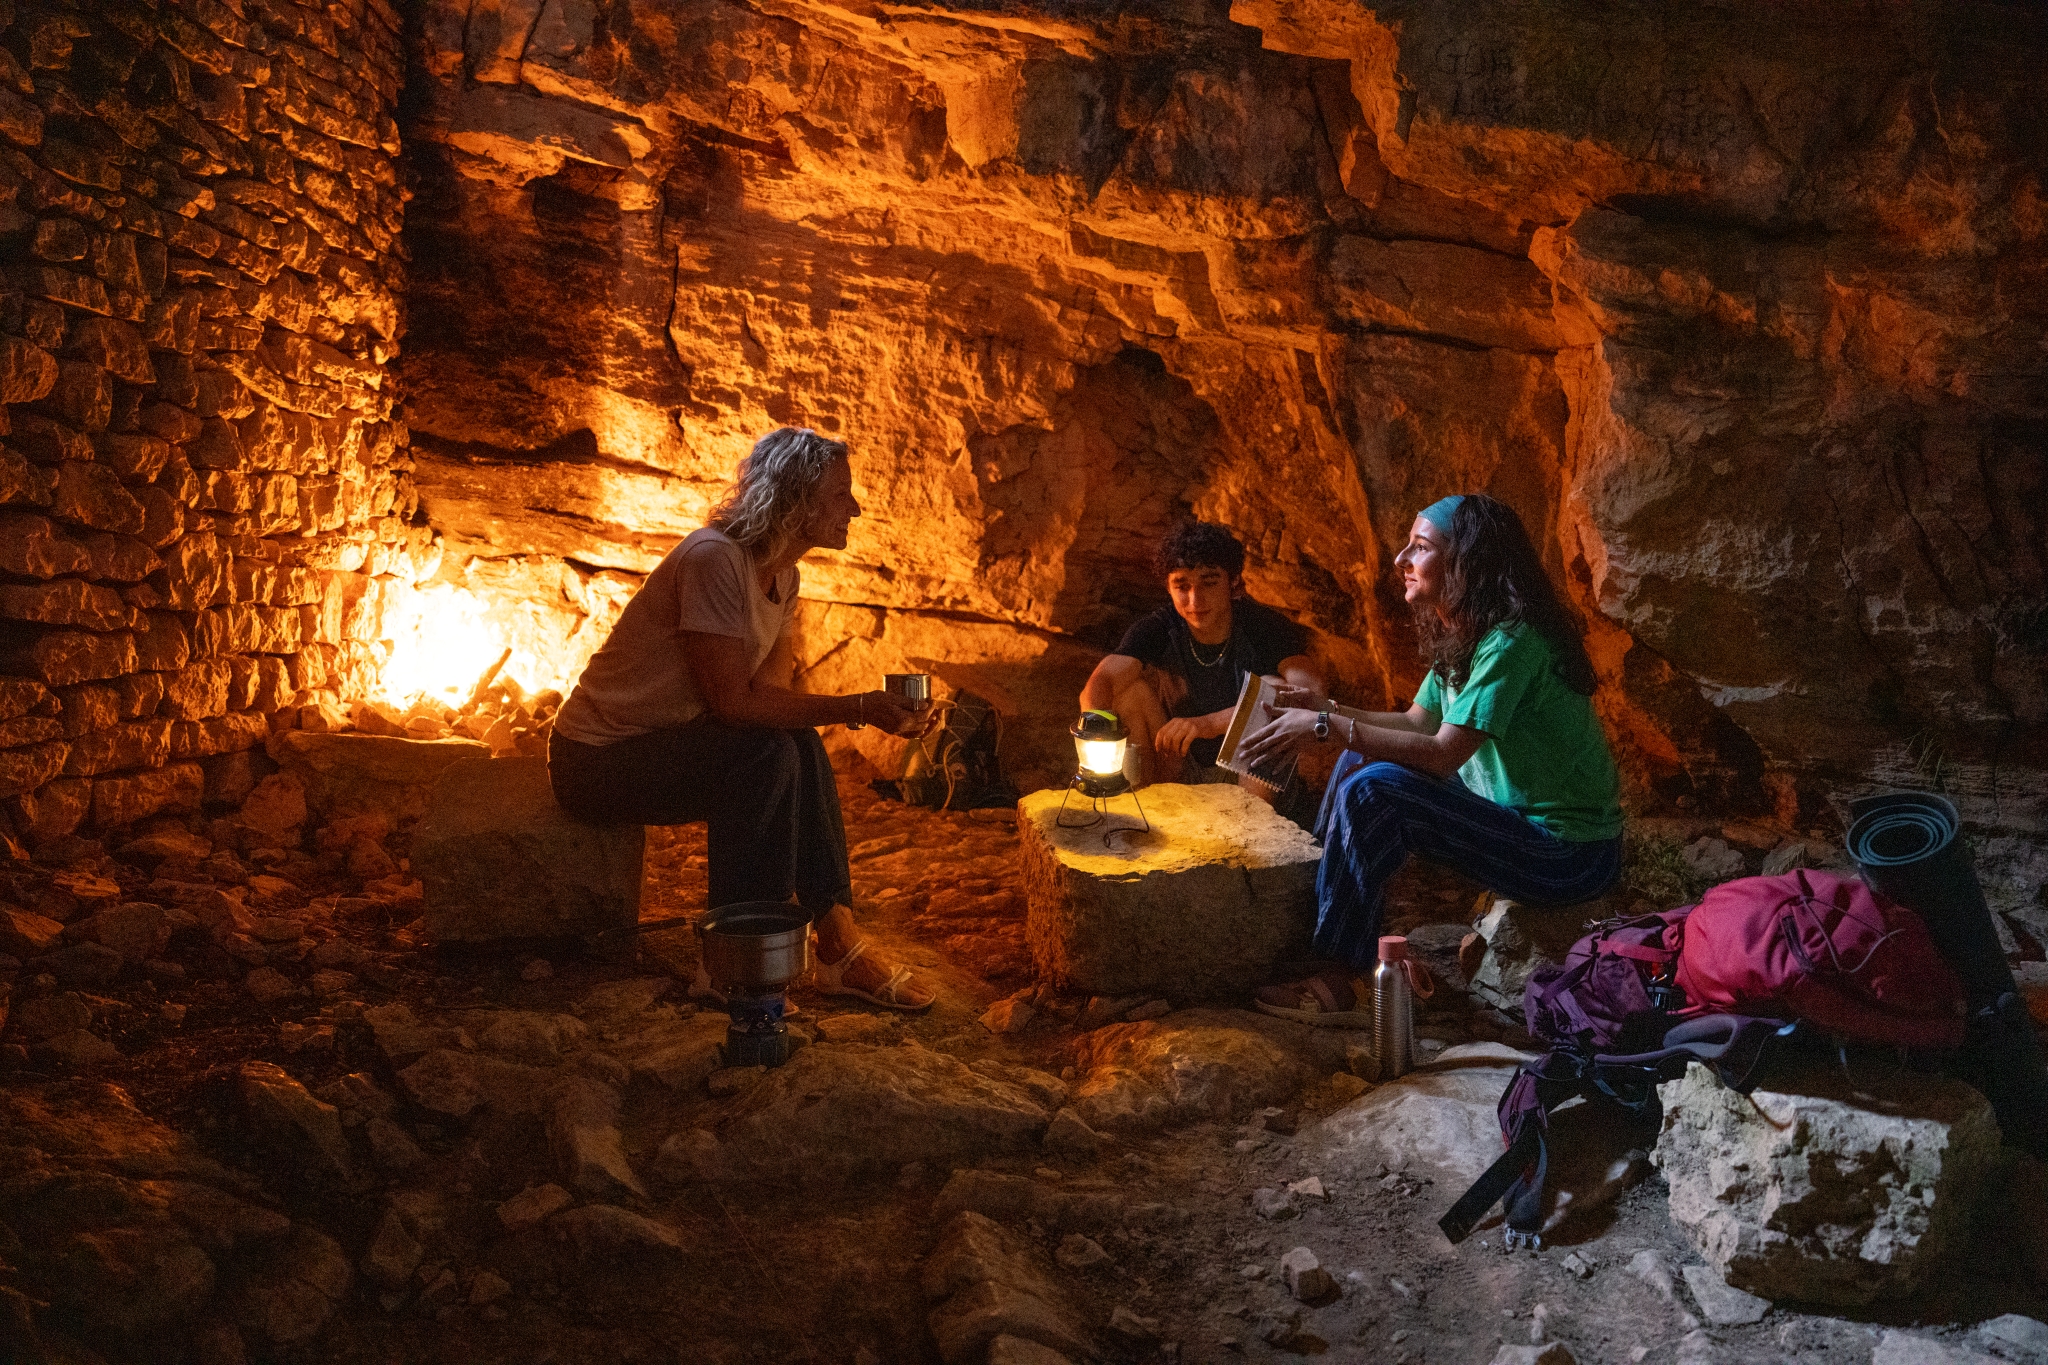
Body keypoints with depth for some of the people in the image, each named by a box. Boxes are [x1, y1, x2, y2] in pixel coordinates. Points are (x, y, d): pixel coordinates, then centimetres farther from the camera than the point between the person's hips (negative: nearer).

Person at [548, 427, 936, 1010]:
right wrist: (858, 709, -28)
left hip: (663, 740, 9)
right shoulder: (715, 558, -25)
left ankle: (837, 944, -10)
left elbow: (775, 669, 3)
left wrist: (760, 694, -21)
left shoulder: (782, 574, 5)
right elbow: (730, 701, -28)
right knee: (766, 755, -26)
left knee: (798, 745, -9)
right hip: (595, 759, -9)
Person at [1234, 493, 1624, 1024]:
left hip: (1568, 855, -10)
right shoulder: (1461, 635, 7)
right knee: (1361, 758, 9)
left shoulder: (1512, 641, -22)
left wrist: (1328, 727, -25)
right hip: (1514, 816, 10)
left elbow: (1443, 755, -28)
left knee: (1373, 790, -23)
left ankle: (1345, 980, -13)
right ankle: (1313, 916, 11)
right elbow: (1417, 724, 12)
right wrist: (1330, 712, -2)